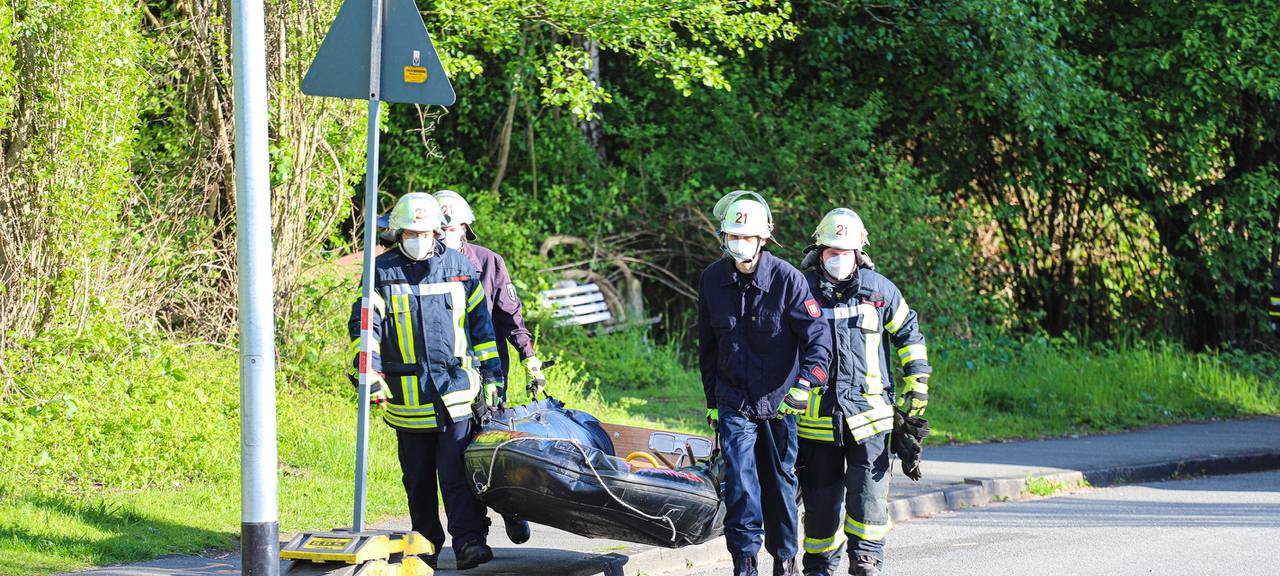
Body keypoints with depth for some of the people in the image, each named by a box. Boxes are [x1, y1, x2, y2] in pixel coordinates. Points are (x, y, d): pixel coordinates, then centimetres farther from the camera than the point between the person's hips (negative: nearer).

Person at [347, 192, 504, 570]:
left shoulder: (458, 267, 9)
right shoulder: (382, 271, 4)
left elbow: (480, 322, 15)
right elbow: (363, 325, 0)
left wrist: (490, 375, 13)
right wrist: (370, 374, -11)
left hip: (456, 389, 0)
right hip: (408, 394, 1)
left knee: (457, 470, -12)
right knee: (417, 477, 8)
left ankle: (469, 542, -16)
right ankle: (425, 544, 18)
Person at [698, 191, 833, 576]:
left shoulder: (787, 279, -11)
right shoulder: (713, 279, 0)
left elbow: (818, 339, -14)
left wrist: (803, 386, -28)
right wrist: (712, 402, 14)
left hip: (778, 400, -1)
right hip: (734, 401, 1)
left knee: (780, 482, 10)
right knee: (739, 481, -12)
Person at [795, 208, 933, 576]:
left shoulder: (879, 289, 5)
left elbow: (908, 332, 15)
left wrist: (917, 382, 10)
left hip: (868, 410, 0)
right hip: (817, 413, 0)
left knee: (869, 491, -9)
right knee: (821, 496, 4)